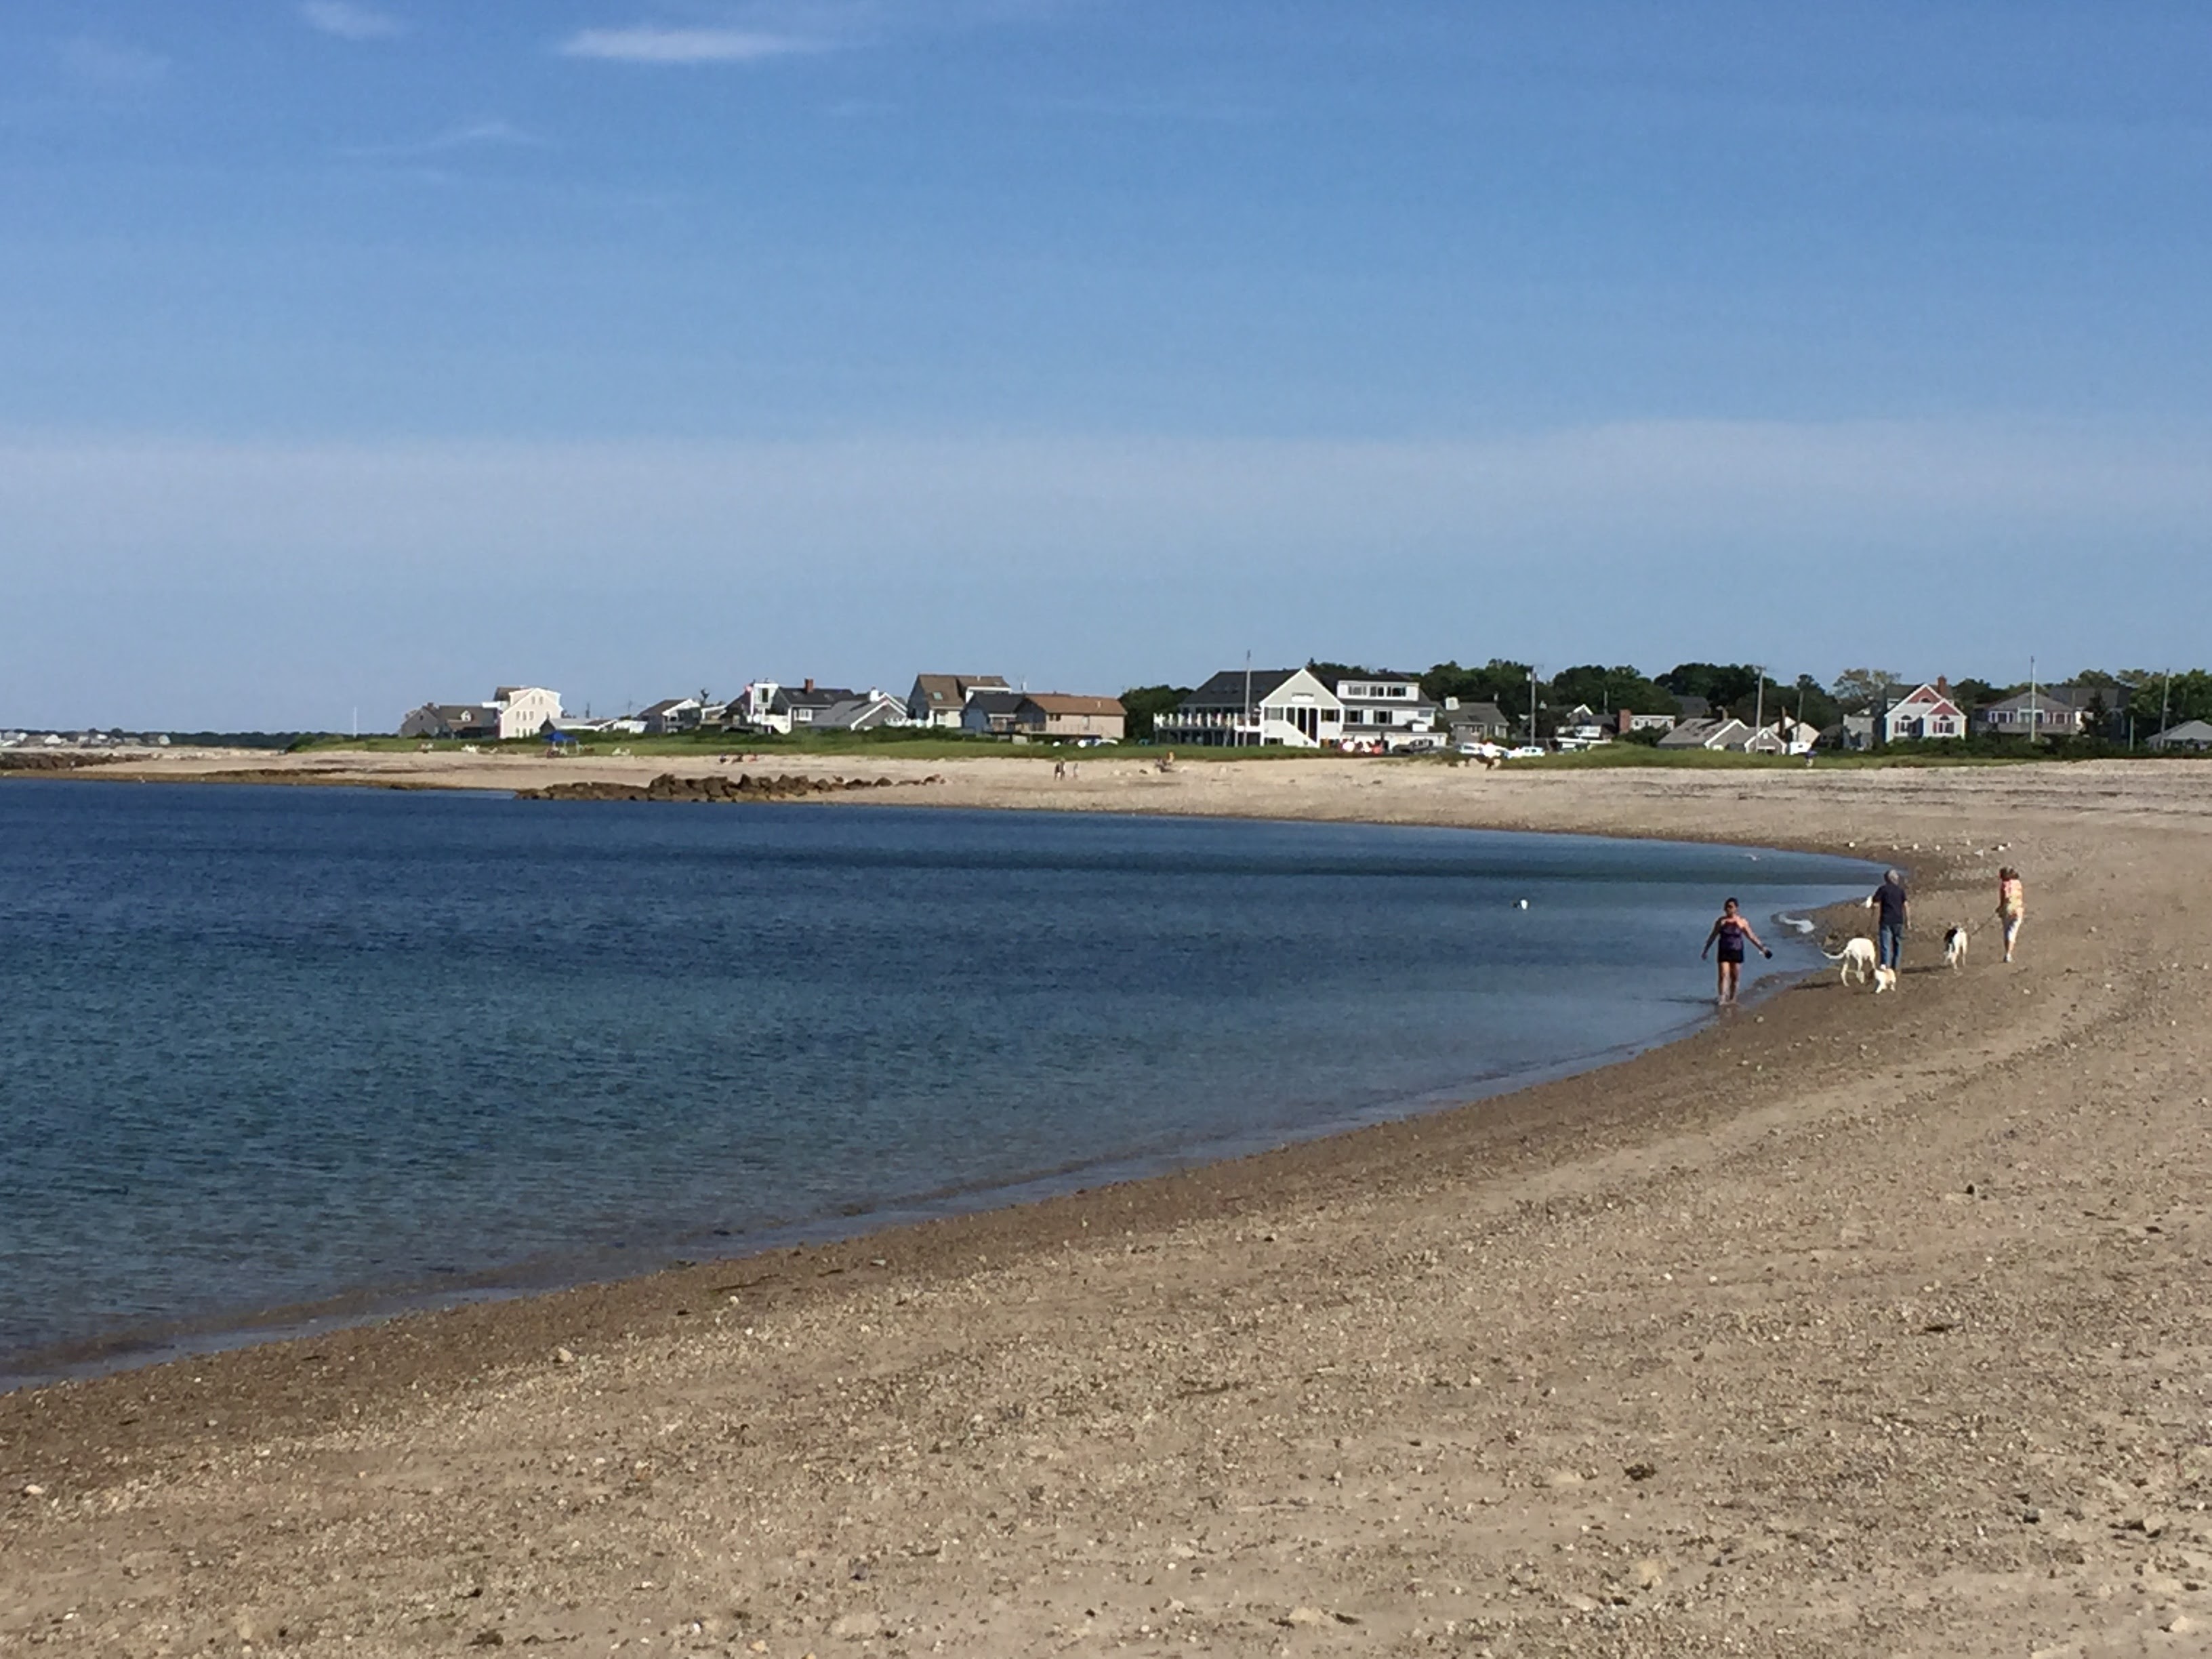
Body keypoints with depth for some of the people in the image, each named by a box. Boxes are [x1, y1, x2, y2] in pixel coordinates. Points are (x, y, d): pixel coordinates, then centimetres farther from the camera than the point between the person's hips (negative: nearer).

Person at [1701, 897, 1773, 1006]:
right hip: (1724, 952, 0)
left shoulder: (1742, 922, -1)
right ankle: (1723, 999, -16)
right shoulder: (1721, 922, 1)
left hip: (1737, 952, 0)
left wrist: (1762, 948, 2)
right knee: (1724, 975, -11)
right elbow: (1713, 937, 9)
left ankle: (1732, 999, 19)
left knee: (1735, 977, 6)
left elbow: (1752, 937, 4)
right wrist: (1706, 951, 13)